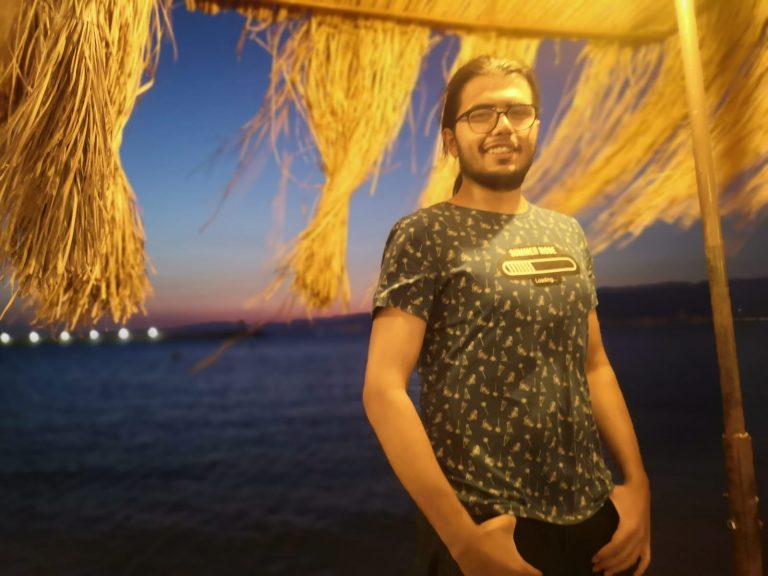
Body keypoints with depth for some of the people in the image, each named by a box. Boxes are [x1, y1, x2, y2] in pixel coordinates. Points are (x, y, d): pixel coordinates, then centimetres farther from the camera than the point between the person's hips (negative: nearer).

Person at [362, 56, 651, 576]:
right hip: (490, 526, -5)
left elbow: (594, 366, 12)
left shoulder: (568, 234, 8)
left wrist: (637, 480, 3)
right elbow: (383, 389, -17)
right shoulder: (424, 236, -10)